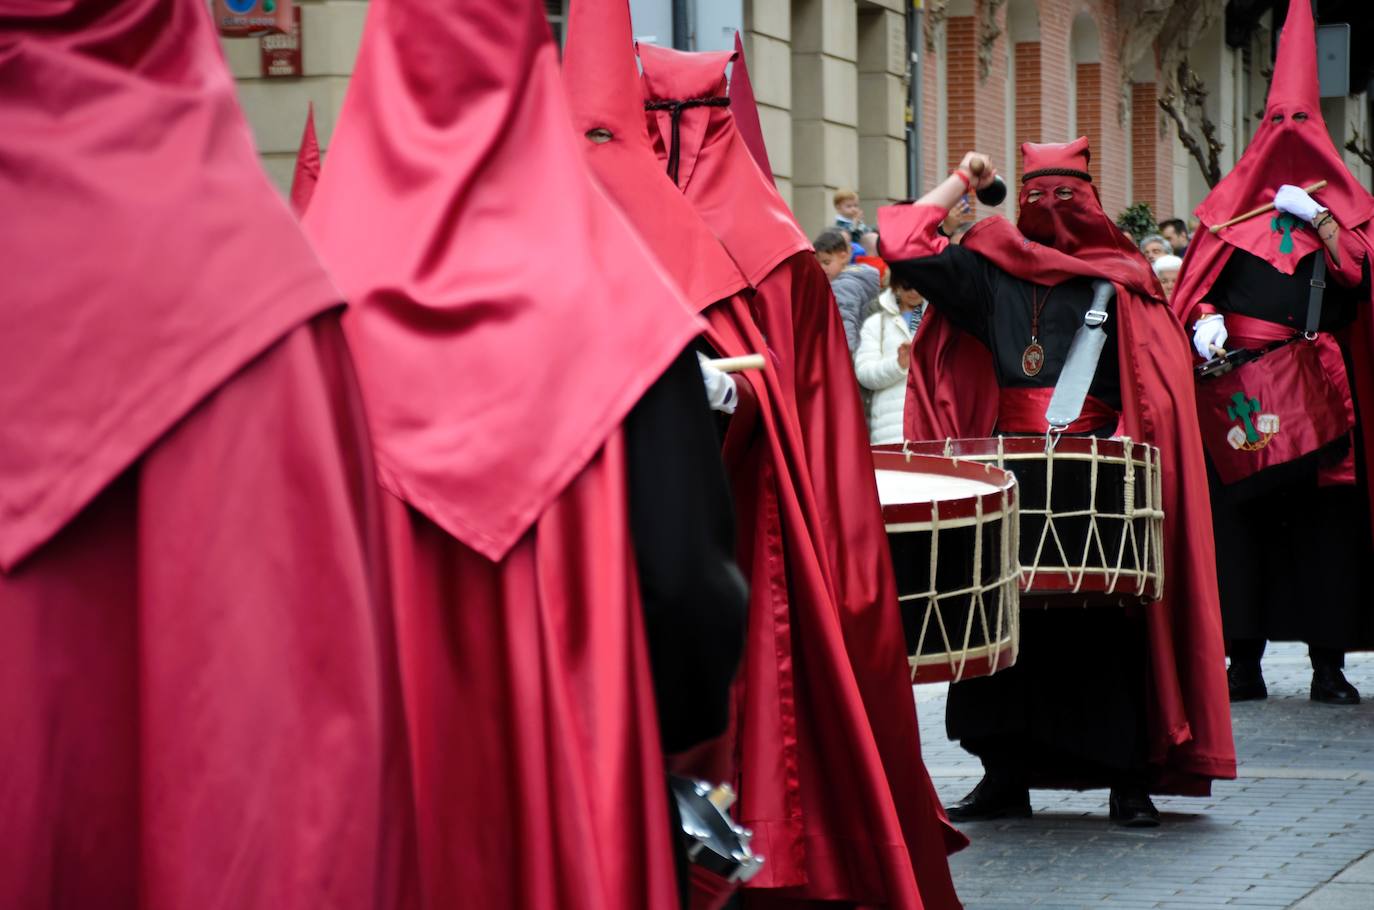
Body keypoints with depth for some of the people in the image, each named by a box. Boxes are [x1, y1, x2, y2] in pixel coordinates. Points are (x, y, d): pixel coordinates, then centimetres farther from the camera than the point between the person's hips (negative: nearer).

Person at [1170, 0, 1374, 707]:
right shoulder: (1237, 202, 10)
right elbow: (1199, 286, 4)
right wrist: (1207, 321, -15)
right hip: (1241, 386, 0)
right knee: (1238, 513, -3)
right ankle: (1244, 660, 3)